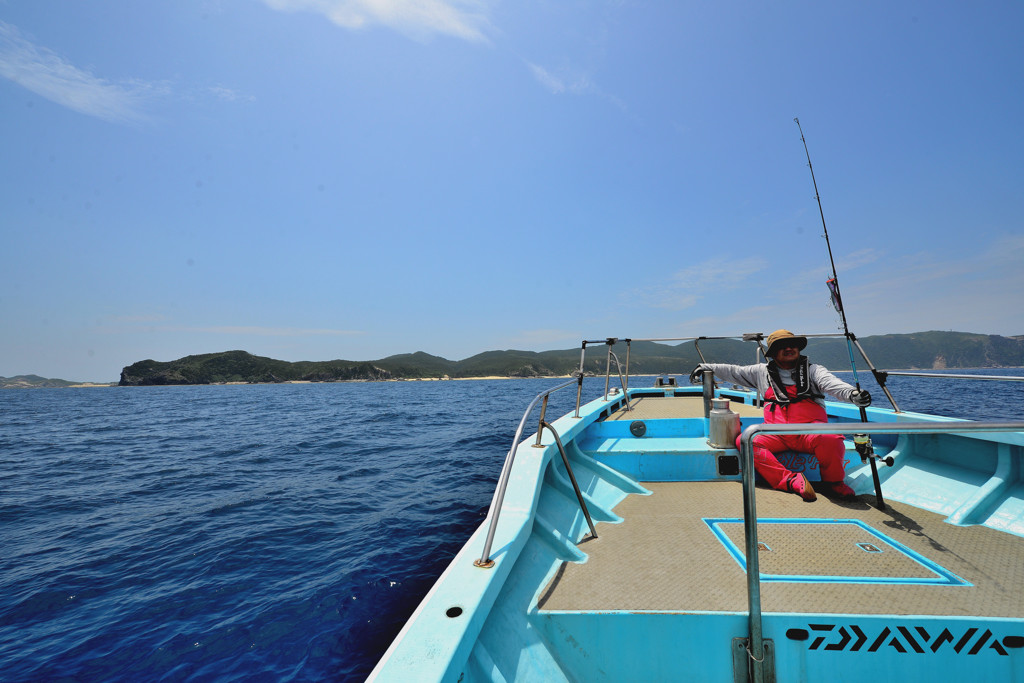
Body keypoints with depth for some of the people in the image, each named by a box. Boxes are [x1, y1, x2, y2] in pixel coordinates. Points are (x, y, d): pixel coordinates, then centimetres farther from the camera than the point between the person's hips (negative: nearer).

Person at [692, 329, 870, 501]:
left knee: (830, 439, -36)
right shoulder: (762, 372, 20)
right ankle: (792, 480, -29)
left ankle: (832, 483, -7)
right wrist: (706, 367, 25)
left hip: (809, 430, -2)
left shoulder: (812, 370, 12)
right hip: (776, 434, 2)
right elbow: (733, 371, 29)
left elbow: (832, 383, -7)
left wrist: (852, 393, -28)